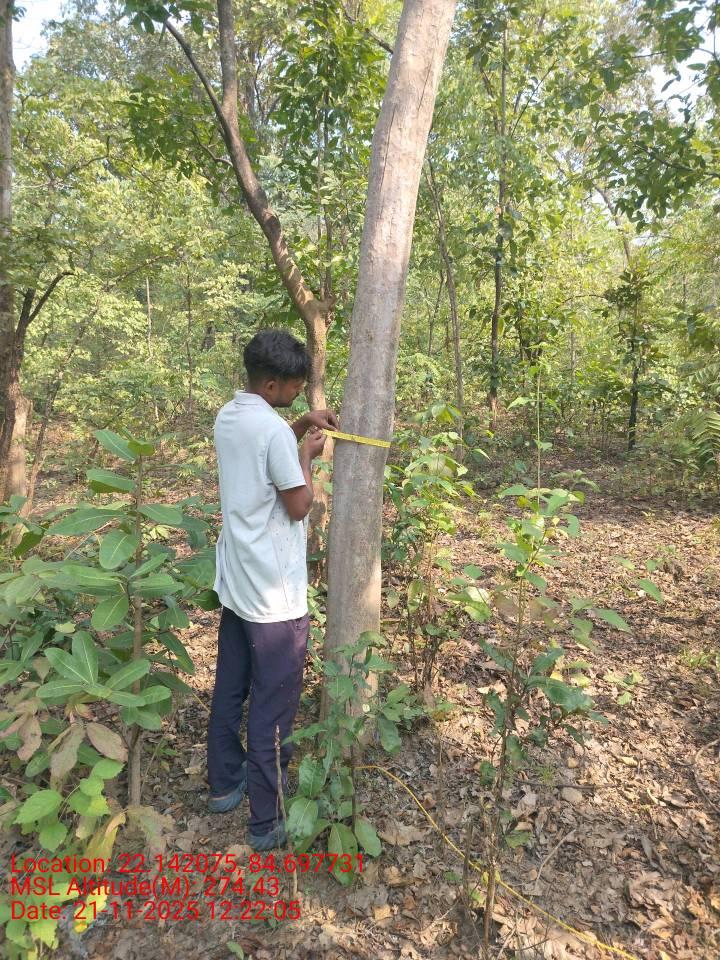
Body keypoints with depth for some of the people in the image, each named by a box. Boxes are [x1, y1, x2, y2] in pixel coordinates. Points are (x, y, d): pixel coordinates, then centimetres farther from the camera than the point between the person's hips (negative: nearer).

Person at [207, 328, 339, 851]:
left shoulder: (228, 416, 5)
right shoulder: (273, 430, -22)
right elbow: (300, 505, -17)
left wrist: (300, 426, 9)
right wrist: (307, 454, -4)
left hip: (236, 581, 9)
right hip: (275, 592, -9)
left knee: (230, 689, 21)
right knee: (274, 705, 5)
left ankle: (226, 782, 39)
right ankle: (268, 821, 19)